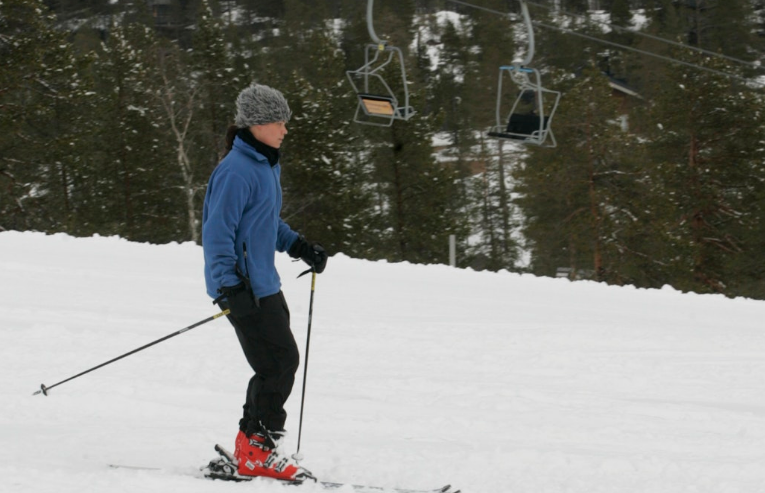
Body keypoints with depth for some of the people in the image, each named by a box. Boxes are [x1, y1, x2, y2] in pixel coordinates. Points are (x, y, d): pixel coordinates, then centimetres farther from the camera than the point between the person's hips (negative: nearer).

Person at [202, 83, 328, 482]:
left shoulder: (268, 165, 14)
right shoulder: (237, 172, -18)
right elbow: (217, 232, -21)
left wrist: (299, 247, 17)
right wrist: (229, 285, -28)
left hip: (264, 284, 10)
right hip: (242, 287, -10)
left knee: (281, 363, 11)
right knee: (278, 364, -10)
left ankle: (251, 448, 18)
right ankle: (257, 452, -2)